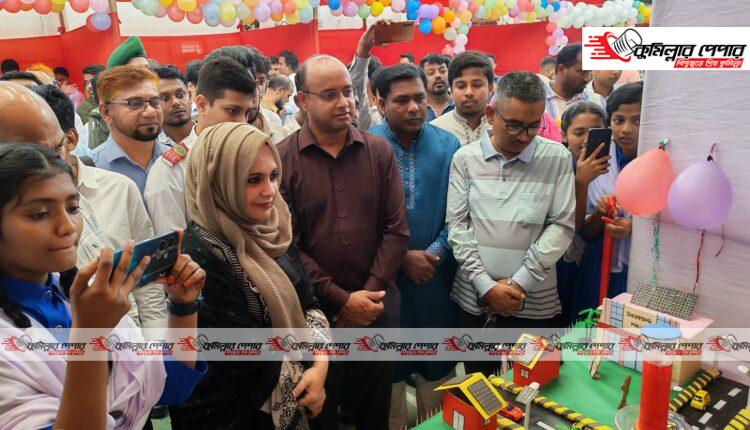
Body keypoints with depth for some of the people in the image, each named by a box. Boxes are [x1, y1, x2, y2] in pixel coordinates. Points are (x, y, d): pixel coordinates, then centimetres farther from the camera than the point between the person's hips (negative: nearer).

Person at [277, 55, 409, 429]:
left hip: (376, 305, 2)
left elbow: (396, 229, -1)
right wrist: (341, 300, -14)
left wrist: (370, 293, -9)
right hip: (313, 309, -2)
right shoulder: (281, 159, -8)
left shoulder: (379, 152, 1)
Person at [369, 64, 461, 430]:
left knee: (437, 370, 16)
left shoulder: (449, 146, -1)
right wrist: (402, 257, -14)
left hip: (437, 279, 2)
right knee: (387, 371, 14)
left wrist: (435, 252, -13)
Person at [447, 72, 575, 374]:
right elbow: (456, 225, -2)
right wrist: (486, 285, -9)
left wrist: (519, 283, -10)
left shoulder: (557, 158, -1)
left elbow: (562, 226, -4)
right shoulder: (465, 158, 1)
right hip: (476, 299, 1)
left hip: (535, 303, -1)